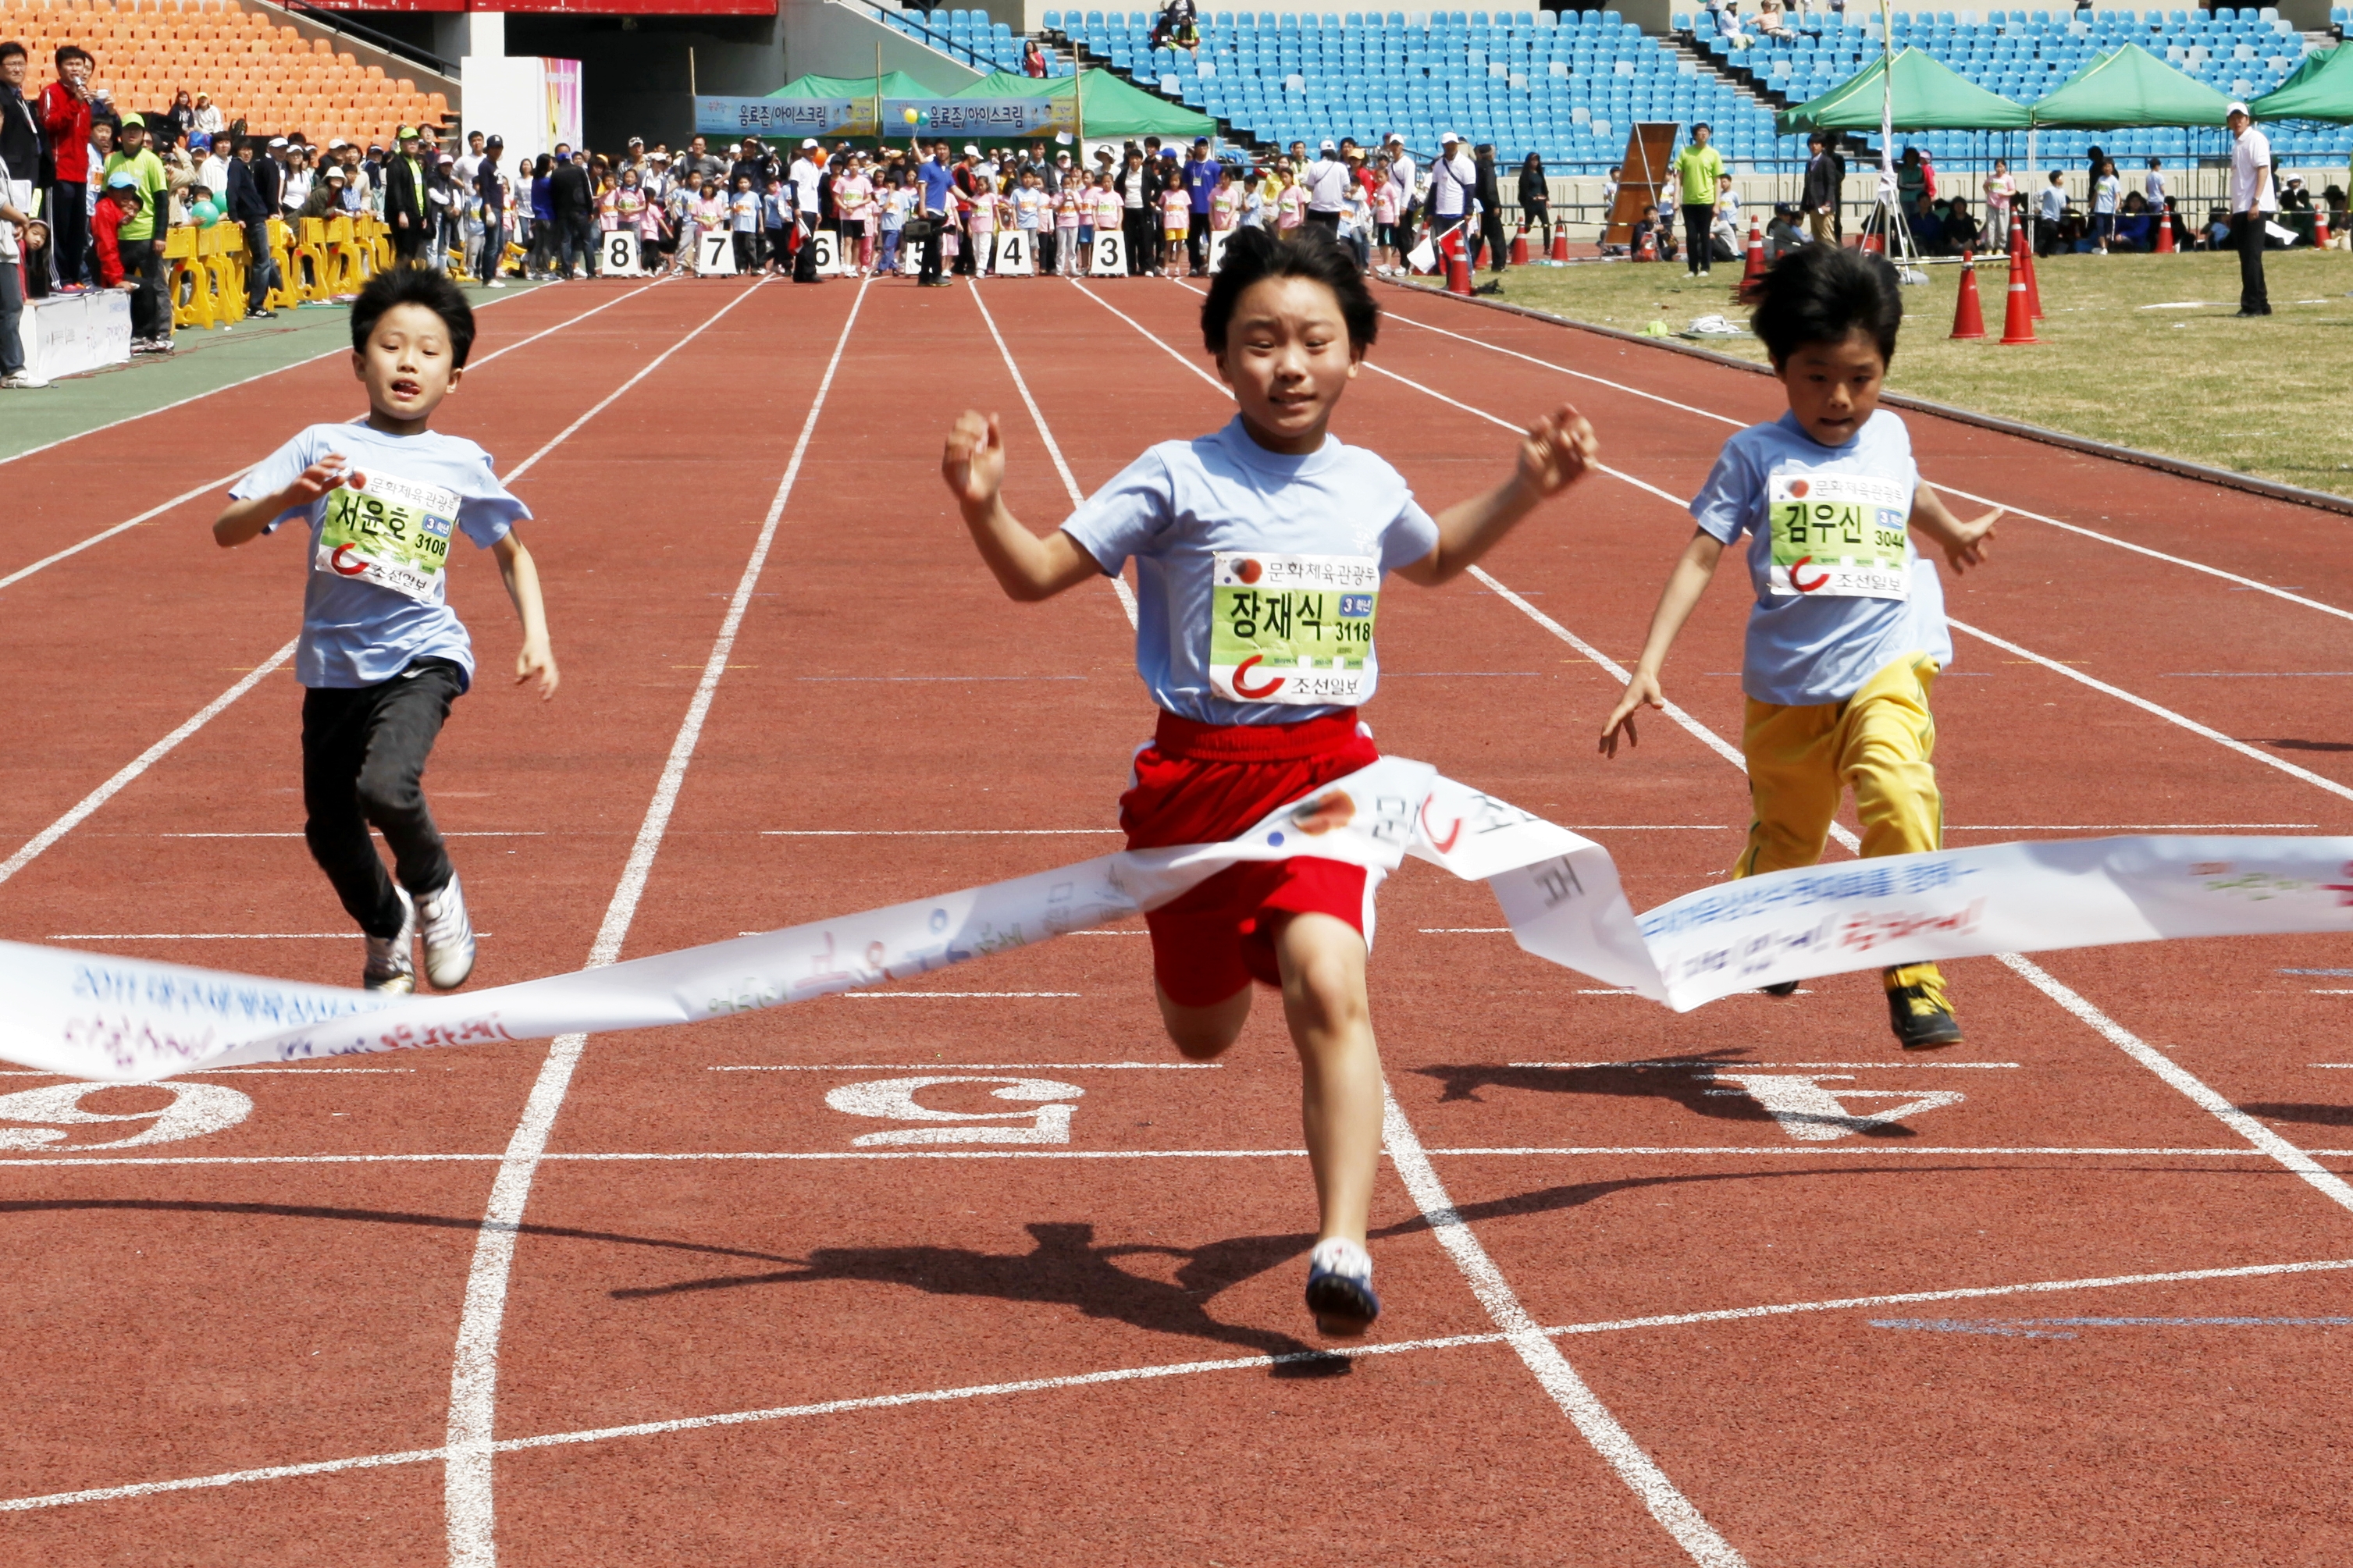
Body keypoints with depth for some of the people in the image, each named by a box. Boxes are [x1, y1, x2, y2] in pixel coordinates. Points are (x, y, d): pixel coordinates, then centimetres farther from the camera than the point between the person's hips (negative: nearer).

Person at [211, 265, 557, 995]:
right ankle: (386, 932, 37)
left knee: (386, 786, -27)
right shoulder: (322, 447, 0)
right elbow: (226, 530, -4)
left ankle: (434, 890, 4)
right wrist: (289, 496, -22)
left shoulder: (463, 464, 3)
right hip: (334, 665, 2)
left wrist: (537, 639, 6)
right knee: (329, 827, 7)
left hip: (422, 658, -2)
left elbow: (511, 551, 17)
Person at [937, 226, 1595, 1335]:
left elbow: (1433, 559, 31)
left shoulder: (1371, 486, 6)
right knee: (1202, 1036, 14)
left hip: (1328, 773, 1)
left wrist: (1525, 490, 19)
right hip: (1199, 776, 0)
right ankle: (1225, 948, 54)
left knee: (1326, 984, -24)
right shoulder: (1179, 478, -6)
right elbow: (1038, 576, -7)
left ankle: (1343, 1250, -25)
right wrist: (983, 508, -25)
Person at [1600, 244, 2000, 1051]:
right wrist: (1647, 669, -14)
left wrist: (1951, 530, 52)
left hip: (1887, 666, 1)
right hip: (1786, 687, 0)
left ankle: (1914, 981, -20)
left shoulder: (1889, 435, 7)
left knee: (1899, 796, -27)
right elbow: (1700, 557, -6)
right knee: (1784, 847, 14)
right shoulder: (1756, 455, -3)